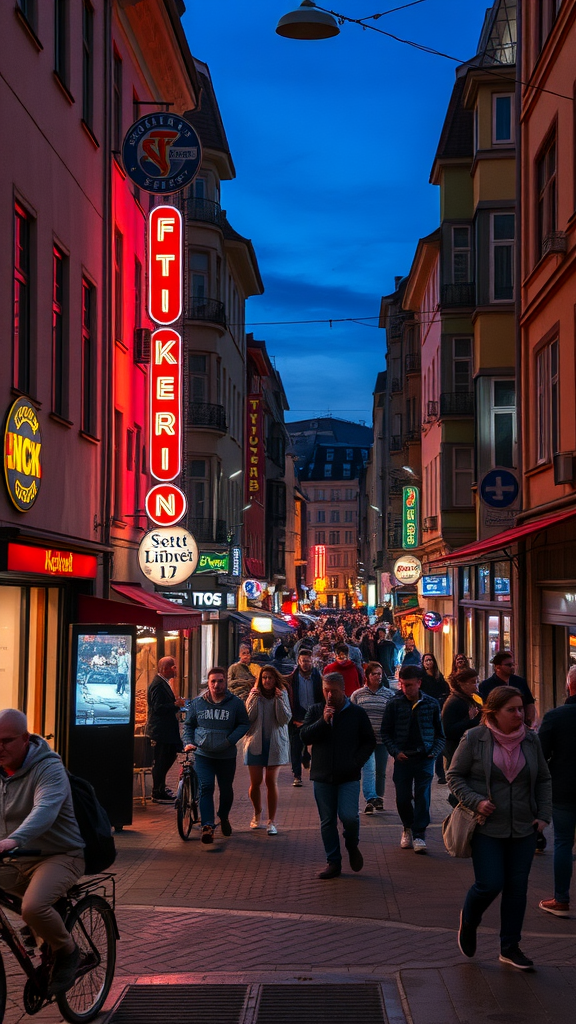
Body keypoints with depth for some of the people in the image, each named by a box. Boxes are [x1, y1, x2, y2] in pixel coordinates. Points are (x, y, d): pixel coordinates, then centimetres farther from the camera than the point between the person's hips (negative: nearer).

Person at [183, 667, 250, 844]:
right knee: (206, 788, -14)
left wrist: (230, 740, -15)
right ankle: (207, 826, -17)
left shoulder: (235, 703, -2)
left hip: (227, 756, 0)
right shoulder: (197, 703, 4)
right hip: (203, 755, 0)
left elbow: (244, 724, 0)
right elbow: (188, 725, 12)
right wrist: (188, 742, -5)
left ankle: (224, 817, 41)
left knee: (226, 789, 15)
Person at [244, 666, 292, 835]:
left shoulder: (282, 695, 4)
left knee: (271, 781, -6)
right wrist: (254, 699, -15)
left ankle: (272, 821, -1)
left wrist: (279, 699, -15)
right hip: (255, 743, 1)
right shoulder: (254, 694, 5)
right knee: (255, 782, 1)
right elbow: (248, 717, -6)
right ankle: (257, 813, 26)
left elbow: (285, 719, -7)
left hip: (275, 743, -1)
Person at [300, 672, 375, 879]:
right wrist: (323, 721, -15)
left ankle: (352, 846, 14)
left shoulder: (357, 713, 3)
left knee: (349, 816, -16)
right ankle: (333, 862, 15)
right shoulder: (315, 711, 7)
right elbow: (305, 736, -3)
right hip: (322, 776, 2)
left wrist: (357, 761, -5)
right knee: (327, 821, 5)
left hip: (348, 776, -2)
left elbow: (369, 741, 8)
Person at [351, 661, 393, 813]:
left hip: (383, 739, 1)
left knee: (381, 771, 10)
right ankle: (370, 799, -17)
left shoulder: (389, 694, 3)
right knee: (368, 769, -13)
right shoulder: (357, 695, 3)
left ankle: (379, 798, 24)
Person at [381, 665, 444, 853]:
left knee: (422, 797, -6)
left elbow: (439, 732, 10)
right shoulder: (394, 704, -1)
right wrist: (395, 752, -7)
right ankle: (408, 827, 30)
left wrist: (435, 751, -4)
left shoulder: (431, 704, 1)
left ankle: (419, 835, 1)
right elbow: (386, 732, 5)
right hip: (403, 758, 1)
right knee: (403, 798, 6)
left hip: (424, 758, -1)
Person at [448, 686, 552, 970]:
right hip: (487, 827, -4)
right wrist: (476, 801, -15)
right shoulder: (474, 738, -7)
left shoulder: (531, 740, 4)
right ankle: (468, 923, 24)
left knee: (517, 887, 6)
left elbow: (544, 780, 14)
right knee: (490, 884, -8)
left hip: (523, 829, 4)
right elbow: (454, 776, -1)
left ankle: (510, 947, 20)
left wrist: (544, 814, 4)